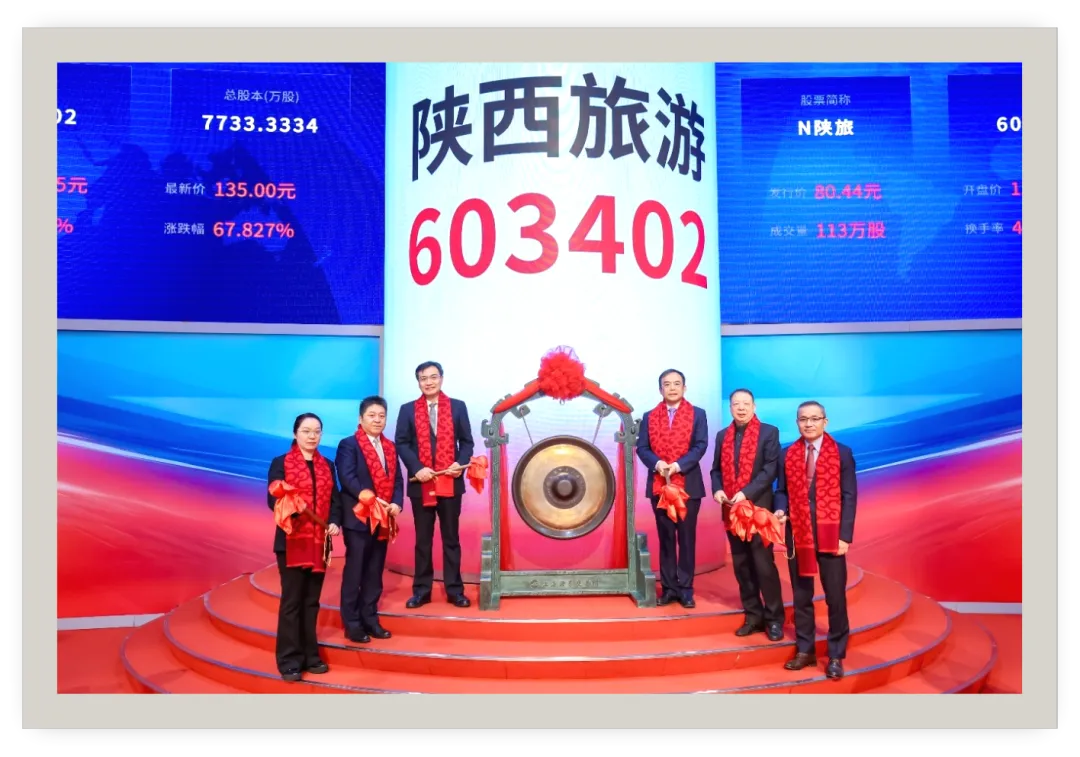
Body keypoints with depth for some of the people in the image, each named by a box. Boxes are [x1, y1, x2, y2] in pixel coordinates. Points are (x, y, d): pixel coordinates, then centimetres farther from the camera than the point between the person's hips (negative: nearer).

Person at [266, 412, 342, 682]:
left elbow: (334, 498, 12)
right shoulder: (281, 463, -1)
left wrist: (335, 523, -6)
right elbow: (272, 499, -9)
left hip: (319, 542, 4)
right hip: (292, 541, -4)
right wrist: (291, 508, -29)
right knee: (292, 601, -1)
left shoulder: (327, 465, 13)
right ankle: (289, 660, 6)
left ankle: (310, 655, 19)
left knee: (311, 601, 11)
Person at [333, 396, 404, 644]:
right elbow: (347, 478, -17)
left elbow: (397, 479, 9)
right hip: (358, 518, -6)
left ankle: (370, 619, 21)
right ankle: (352, 623, 8)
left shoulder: (390, 447, 15)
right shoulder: (348, 444, -5)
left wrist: (396, 504, -9)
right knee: (354, 572, 0)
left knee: (375, 573, 12)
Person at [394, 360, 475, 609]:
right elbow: (401, 443, -1)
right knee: (423, 540, 8)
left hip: (450, 482, 0)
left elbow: (467, 441, 5)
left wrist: (460, 463, -13)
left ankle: (454, 590, 13)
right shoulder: (408, 410, 5)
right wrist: (417, 468, -15)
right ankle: (421, 590, 16)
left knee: (451, 538, 7)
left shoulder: (458, 407, 5)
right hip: (421, 483, 0)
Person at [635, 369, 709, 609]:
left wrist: (679, 465, -19)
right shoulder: (649, 416, 10)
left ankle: (685, 588, 9)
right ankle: (669, 587, 12)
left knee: (687, 538, 3)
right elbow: (641, 447, 3)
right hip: (659, 485, 2)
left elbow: (701, 445, -6)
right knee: (666, 538, 7)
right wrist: (656, 463, -16)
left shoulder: (698, 414, 4)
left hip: (688, 485, -2)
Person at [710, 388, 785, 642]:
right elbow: (716, 469, 13)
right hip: (731, 510, 5)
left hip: (758, 507, -5)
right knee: (741, 565, 9)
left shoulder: (769, 432, -1)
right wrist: (717, 490, -8)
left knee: (764, 564, -4)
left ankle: (774, 619, 7)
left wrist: (746, 493, -19)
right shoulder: (723, 435, 13)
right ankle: (753, 616, 19)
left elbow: (771, 469, -10)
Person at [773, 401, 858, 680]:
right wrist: (781, 510, -13)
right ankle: (804, 651, 21)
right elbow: (782, 490, 10)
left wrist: (845, 536, -10)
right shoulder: (788, 455, 7)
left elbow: (849, 497, -4)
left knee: (835, 597, 3)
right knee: (801, 596, 10)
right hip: (797, 535, 3)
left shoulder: (842, 453, 0)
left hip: (831, 536, -2)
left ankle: (836, 656, 14)